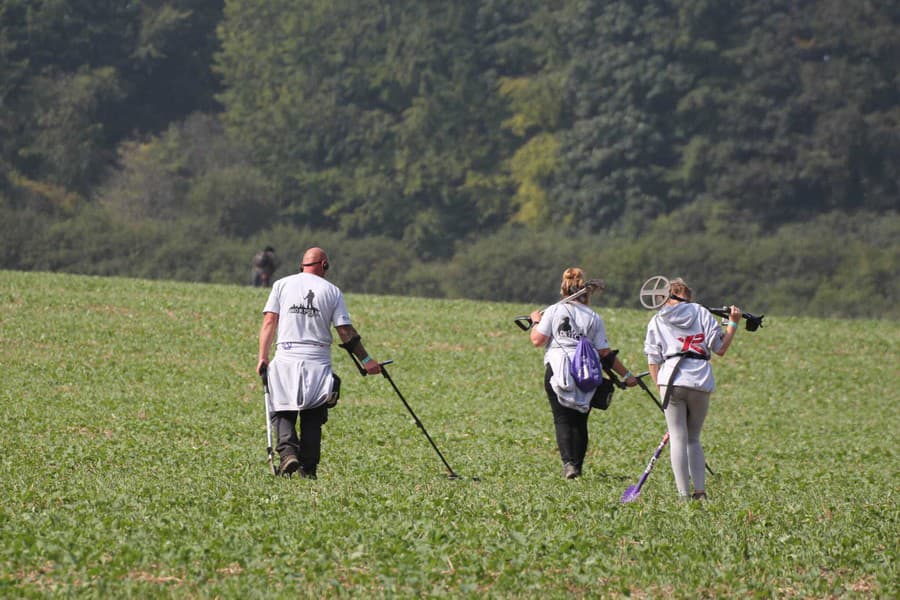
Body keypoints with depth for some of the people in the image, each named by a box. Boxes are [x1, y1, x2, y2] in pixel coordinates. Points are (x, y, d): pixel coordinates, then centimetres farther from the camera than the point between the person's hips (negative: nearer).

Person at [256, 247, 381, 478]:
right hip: (318, 363, 0)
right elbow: (345, 331, 2)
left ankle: (287, 451, -18)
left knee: (283, 413, 7)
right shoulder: (332, 291, 6)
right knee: (312, 419, 8)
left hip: (286, 361, 0)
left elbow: (269, 322, 0)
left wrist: (263, 357, 1)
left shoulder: (282, 285, 7)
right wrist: (366, 360, 8)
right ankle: (308, 469, 3)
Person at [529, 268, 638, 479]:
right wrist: (626, 375, 12)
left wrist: (536, 322, 18)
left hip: (557, 372, -1)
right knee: (579, 422, 12)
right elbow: (605, 353, 5)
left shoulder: (553, 311, 3)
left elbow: (537, 340, -2)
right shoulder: (593, 317, 7)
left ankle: (568, 462, -18)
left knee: (562, 420, -1)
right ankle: (578, 465, 10)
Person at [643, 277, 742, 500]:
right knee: (693, 439, 15)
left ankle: (684, 494, -9)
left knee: (678, 438, 0)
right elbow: (720, 348, 5)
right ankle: (700, 491, 7)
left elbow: (653, 360, 7)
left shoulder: (657, 321, 13)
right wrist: (733, 324, 17)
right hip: (701, 383, 1)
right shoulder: (701, 312, 10)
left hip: (671, 381, -1)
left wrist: (660, 388, 12)